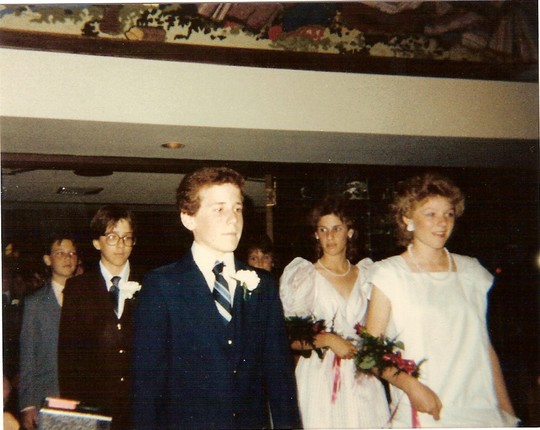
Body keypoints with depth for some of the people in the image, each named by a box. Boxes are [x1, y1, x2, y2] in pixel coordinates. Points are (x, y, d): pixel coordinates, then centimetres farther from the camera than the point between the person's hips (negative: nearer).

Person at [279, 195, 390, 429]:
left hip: (363, 380, 3)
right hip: (321, 380, -3)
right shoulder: (304, 275, 0)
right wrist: (327, 340, -15)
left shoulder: (365, 273, 10)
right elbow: (289, 337, -4)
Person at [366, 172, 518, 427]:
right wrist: (411, 385, -18)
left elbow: (485, 345, 13)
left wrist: (506, 410, 11)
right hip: (422, 414, -3)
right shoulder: (389, 274, -1)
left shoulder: (472, 272, 10)